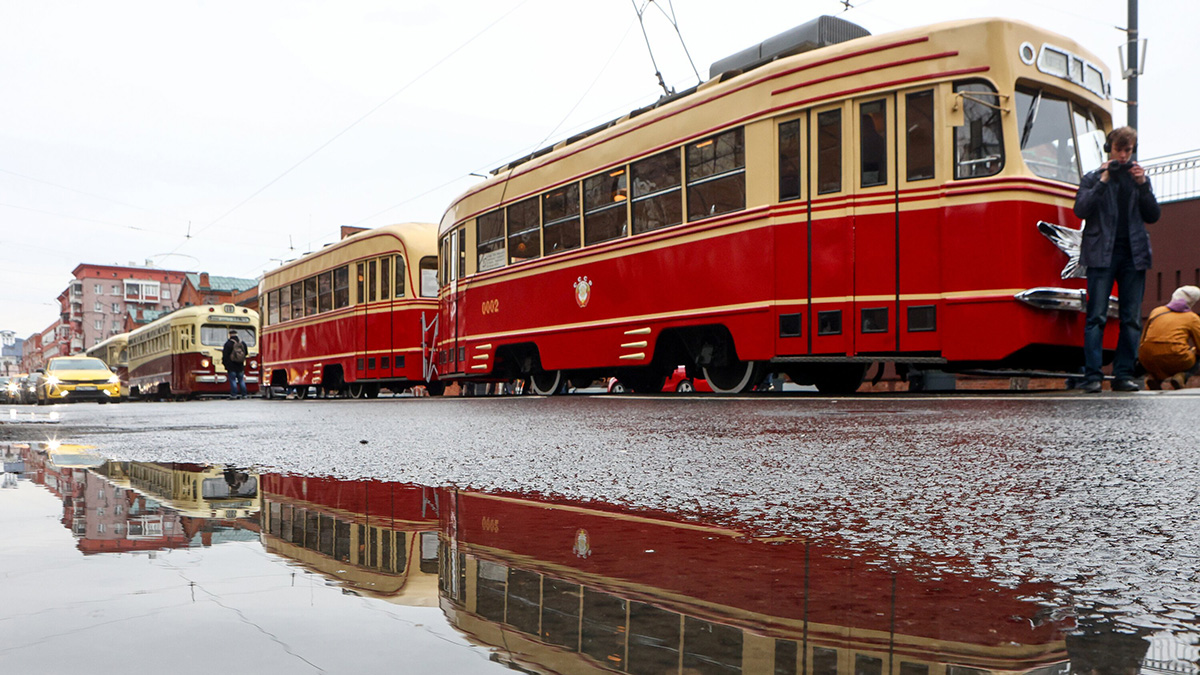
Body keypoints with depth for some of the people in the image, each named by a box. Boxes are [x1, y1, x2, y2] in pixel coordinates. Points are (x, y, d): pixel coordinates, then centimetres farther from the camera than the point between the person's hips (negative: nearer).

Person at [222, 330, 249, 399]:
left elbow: (225, 355, -10)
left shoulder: (228, 344, -10)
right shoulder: (243, 343, 7)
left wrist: (224, 362, 1)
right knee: (241, 380, 10)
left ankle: (233, 394, -6)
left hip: (231, 366, -5)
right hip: (240, 366, 5)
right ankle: (243, 394, 9)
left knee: (232, 380, -2)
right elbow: (245, 353, 19)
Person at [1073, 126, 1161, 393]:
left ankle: (1123, 374, 7)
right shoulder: (1093, 178, 10)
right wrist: (1103, 181, -7)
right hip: (1102, 253, -3)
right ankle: (1093, 375, -8)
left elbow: (1153, 216, 11)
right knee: (1097, 316, -8)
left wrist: (1143, 184, 0)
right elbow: (1081, 210, -5)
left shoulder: (1139, 177, 18)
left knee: (1132, 318, 1)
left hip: (1134, 254, 4)